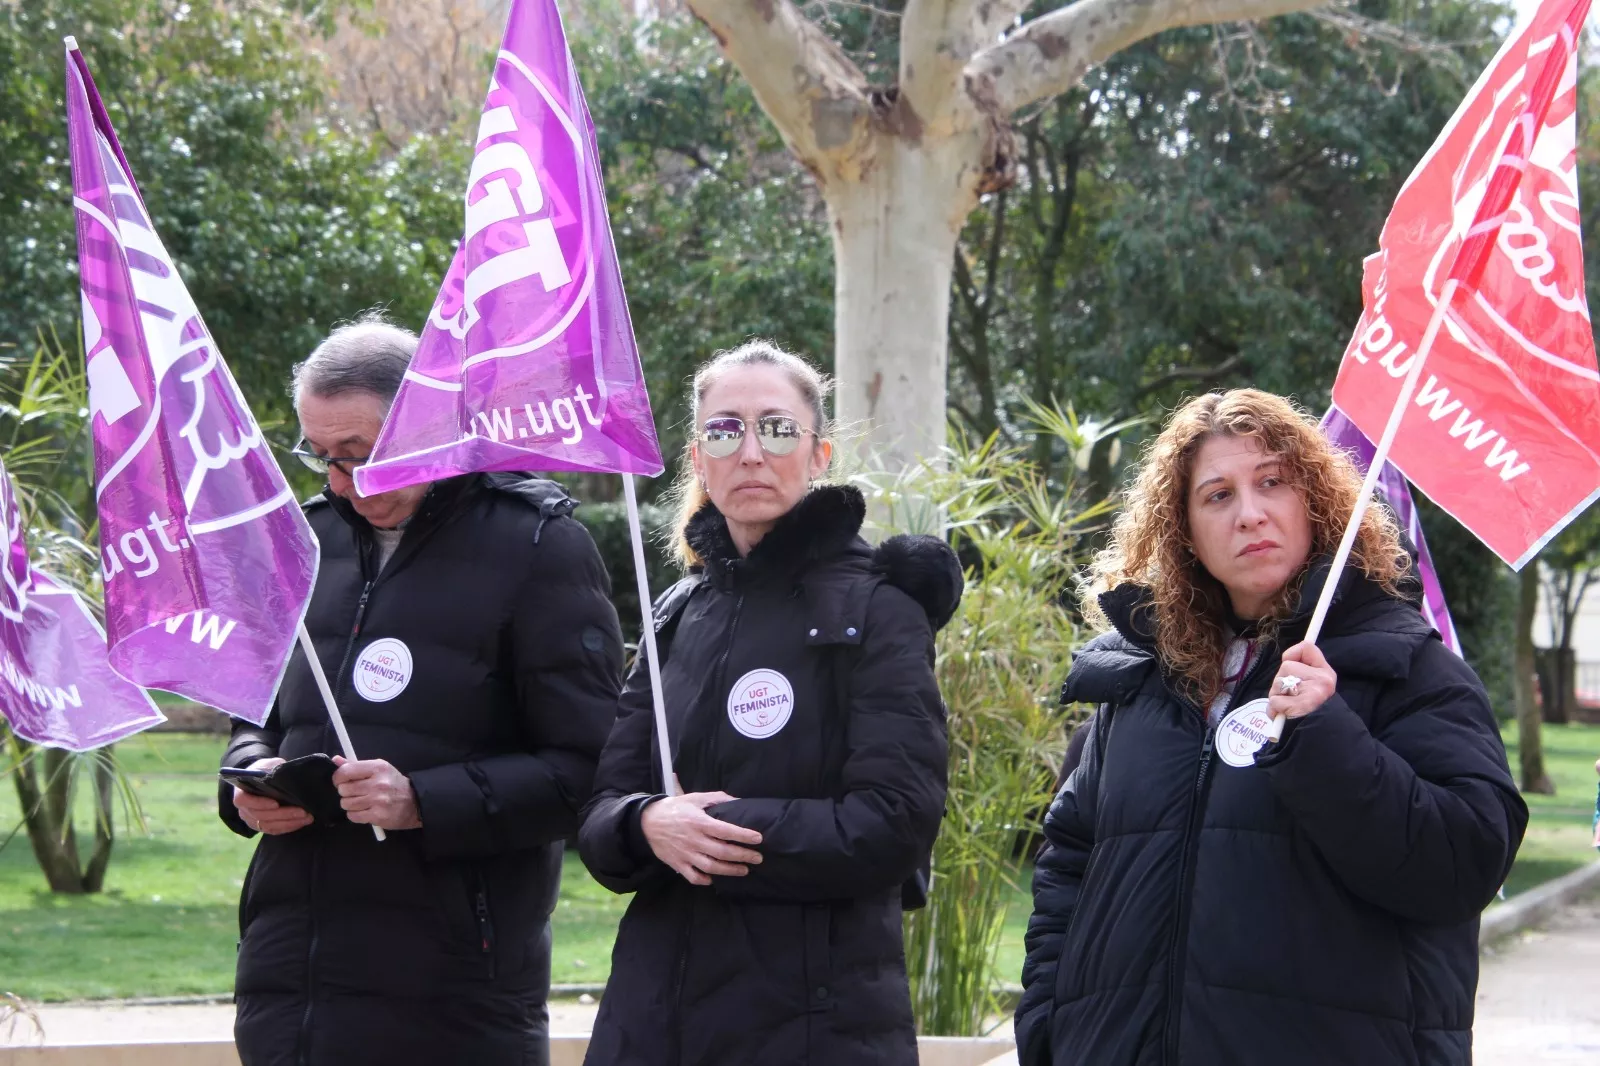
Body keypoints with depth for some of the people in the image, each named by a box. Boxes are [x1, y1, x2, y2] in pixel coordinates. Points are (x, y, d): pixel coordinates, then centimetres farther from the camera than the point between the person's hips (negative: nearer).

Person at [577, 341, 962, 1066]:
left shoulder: (875, 610, -5)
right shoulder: (677, 615, 12)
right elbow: (599, 822, 7)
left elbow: (895, 826, -14)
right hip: (659, 1006, 5)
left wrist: (708, 828, -15)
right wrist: (649, 825, -16)